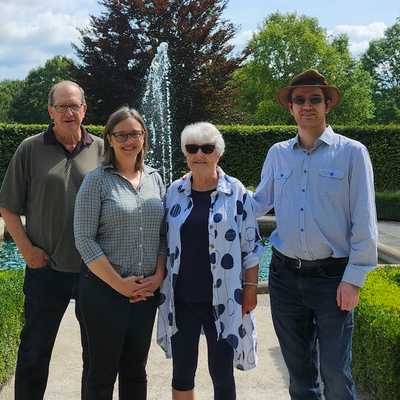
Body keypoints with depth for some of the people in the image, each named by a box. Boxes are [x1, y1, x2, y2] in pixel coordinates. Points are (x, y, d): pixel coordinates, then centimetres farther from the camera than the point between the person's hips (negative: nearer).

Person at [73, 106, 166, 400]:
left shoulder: (154, 179, 8)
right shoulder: (97, 180, -7)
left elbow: (164, 234, 9)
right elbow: (84, 239, -12)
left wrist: (159, 275, -4)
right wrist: (119, 283, -14)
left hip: (147, 290, 4)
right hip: (105, 289, -4)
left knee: (136, 370, 15)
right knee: (103, 371, 6)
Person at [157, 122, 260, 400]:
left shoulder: (236, 192, -4)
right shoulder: (175, 191, 4)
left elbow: (250, 246, -2)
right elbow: (163, 241, 11)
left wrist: (250, 288, -4)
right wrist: (158, 282, 9)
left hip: (222, 300, -3)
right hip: (181, 299, 3)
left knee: (222, 372, 7)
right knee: (182, 371, 13)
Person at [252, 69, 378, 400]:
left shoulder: (352, 152, -5)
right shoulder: (277, 153, 6)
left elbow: (364, 222, -7)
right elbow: (259, 203, 14)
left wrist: (353, 279, -10)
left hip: (332, 277, -3)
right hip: (285, 275, 4)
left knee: (335, 373, 2)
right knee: (298, 365, 17)